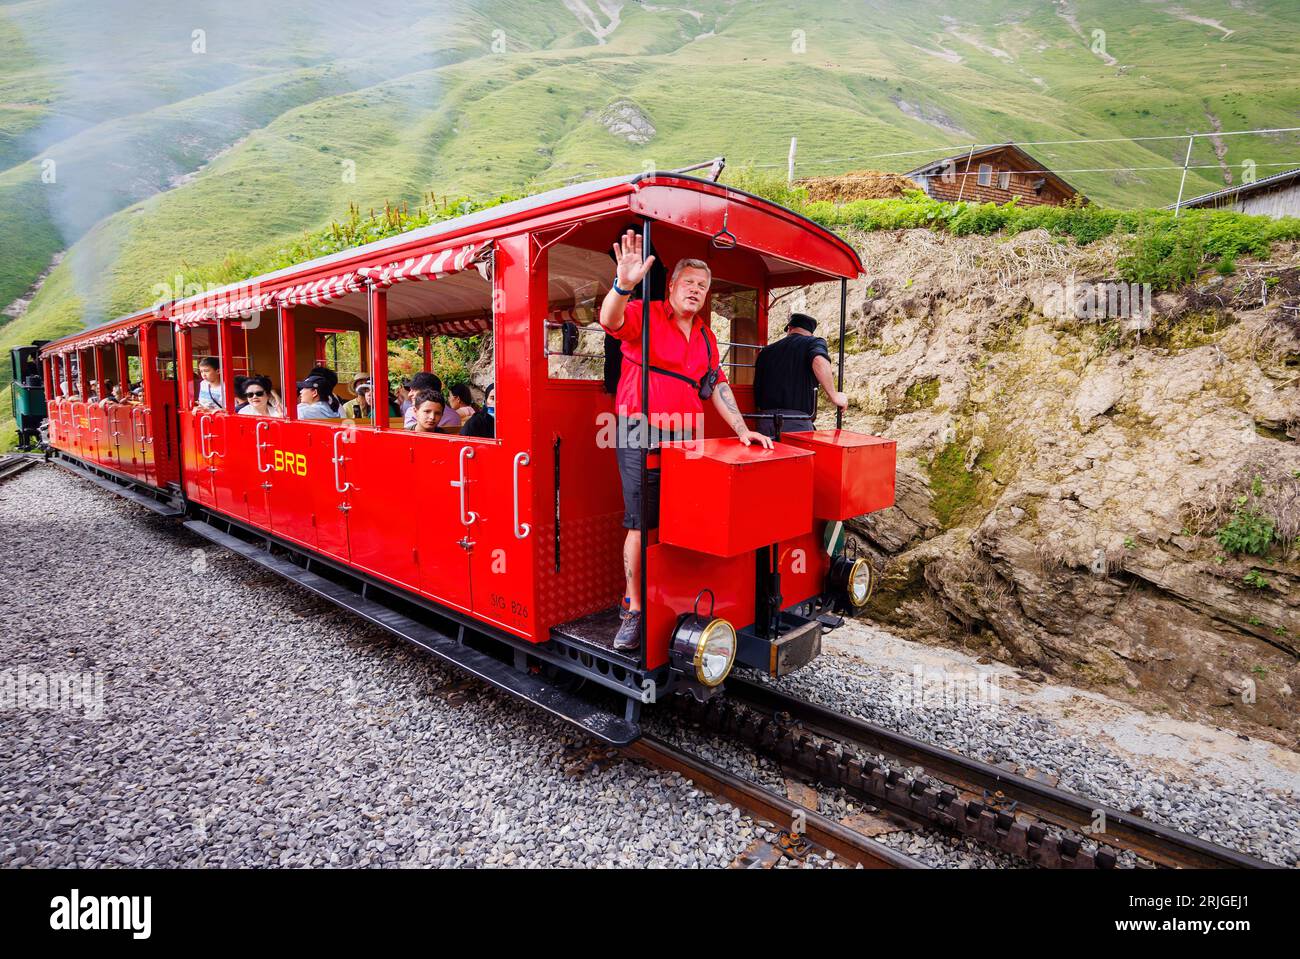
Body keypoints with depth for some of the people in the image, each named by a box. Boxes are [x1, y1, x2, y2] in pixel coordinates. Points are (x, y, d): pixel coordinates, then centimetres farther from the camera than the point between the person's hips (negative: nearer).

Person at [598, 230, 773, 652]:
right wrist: (623, 285, -43)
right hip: (640, 435, -5)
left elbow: (717, 387, 18)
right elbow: (610, 320, -22)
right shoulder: (644, 315, -2)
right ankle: (634, 610, 6)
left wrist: (742, 430, 10)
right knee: (641, 524, -4)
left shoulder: (706, 338, 17)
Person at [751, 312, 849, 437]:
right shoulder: (814, 342, 6)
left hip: (764, 422, 4)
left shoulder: (765, 351, 18)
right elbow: (819, 362, -19)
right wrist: (833, 395, -9)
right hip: (798, 422, -4)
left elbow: (757, 391, 17)